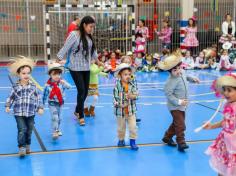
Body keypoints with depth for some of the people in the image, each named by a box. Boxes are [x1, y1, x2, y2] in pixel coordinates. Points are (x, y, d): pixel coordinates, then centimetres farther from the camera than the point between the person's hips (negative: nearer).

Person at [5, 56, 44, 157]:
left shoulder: (33, 86, 0)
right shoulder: (15, 86, -2)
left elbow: (38, 97, 4)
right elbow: (11, 97, 8)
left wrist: (40, 108, -1)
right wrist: (8, 106, -1)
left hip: (31, 113, 2)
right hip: (19, 113, -2)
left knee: (29, 130, 11)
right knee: (22, 129, -9)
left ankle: (27, 145, 29)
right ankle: (21, 147, -1)